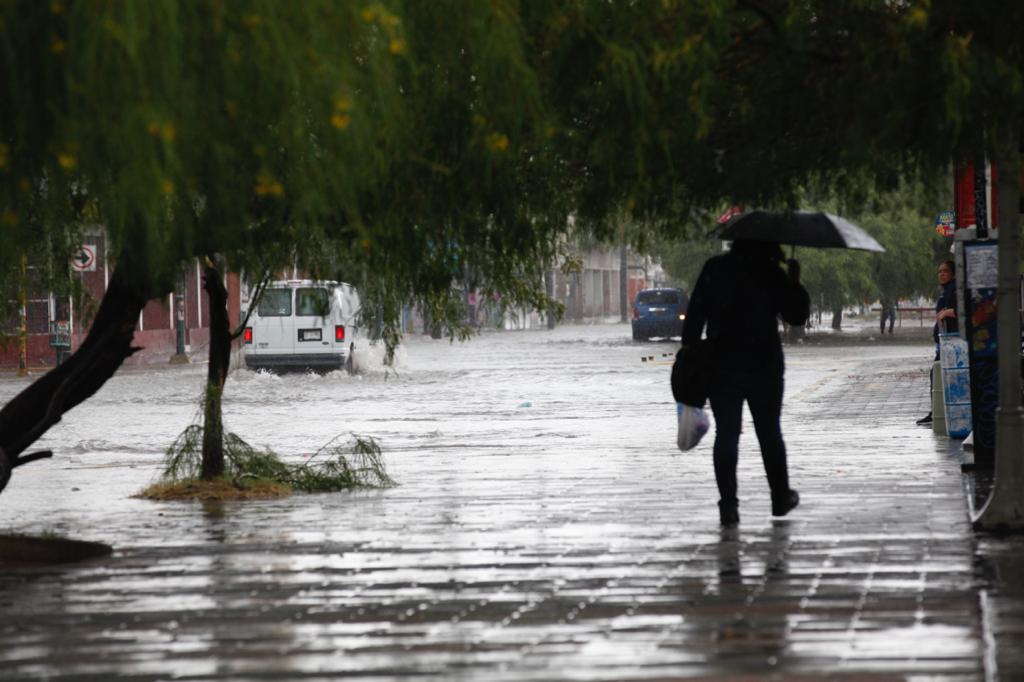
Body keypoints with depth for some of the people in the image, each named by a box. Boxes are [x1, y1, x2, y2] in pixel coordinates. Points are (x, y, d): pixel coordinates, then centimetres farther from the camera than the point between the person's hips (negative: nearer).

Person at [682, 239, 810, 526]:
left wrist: (689, 346, -1)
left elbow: (696, 311, -4)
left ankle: (728, 503, -8)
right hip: (764, 365, -1)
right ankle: (780, 497, 22)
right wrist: (794, 283, 9)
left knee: (726, 435, 1)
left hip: (721, 365, 1)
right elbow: (797, 316, 1)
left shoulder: (715, 268, 0)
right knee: (769, 433, 15)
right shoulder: (772, 274, -5)